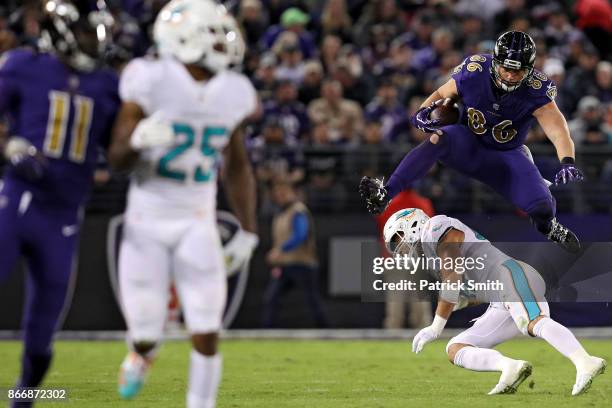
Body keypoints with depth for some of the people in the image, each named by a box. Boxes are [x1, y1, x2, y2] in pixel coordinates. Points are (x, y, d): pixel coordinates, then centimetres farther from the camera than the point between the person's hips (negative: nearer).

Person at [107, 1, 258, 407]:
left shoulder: (231, 95, 0)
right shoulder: (151, 83, -14)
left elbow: (237, 168, 14)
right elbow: (117, 158, -10)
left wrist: (248, 230, 11)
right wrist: (138, 139, -32)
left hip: (197, 224, 3)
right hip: (147, 221, -3)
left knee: (207, 335, -7)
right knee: (146, 336, 1)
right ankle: (142, 354, 38)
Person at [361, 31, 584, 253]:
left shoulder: (536, 91, -20)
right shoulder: (474, 72, -16)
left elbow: (557, 130, -30)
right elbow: (441, 93, 2)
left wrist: (567, 162, -49)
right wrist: (423, 111, -19)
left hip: (506, 157, 0)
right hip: (468, 147, 0)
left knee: (543, 210, -19)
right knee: (438, 138, -36)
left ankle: (549, 227, 23)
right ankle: (384, 195, -42)